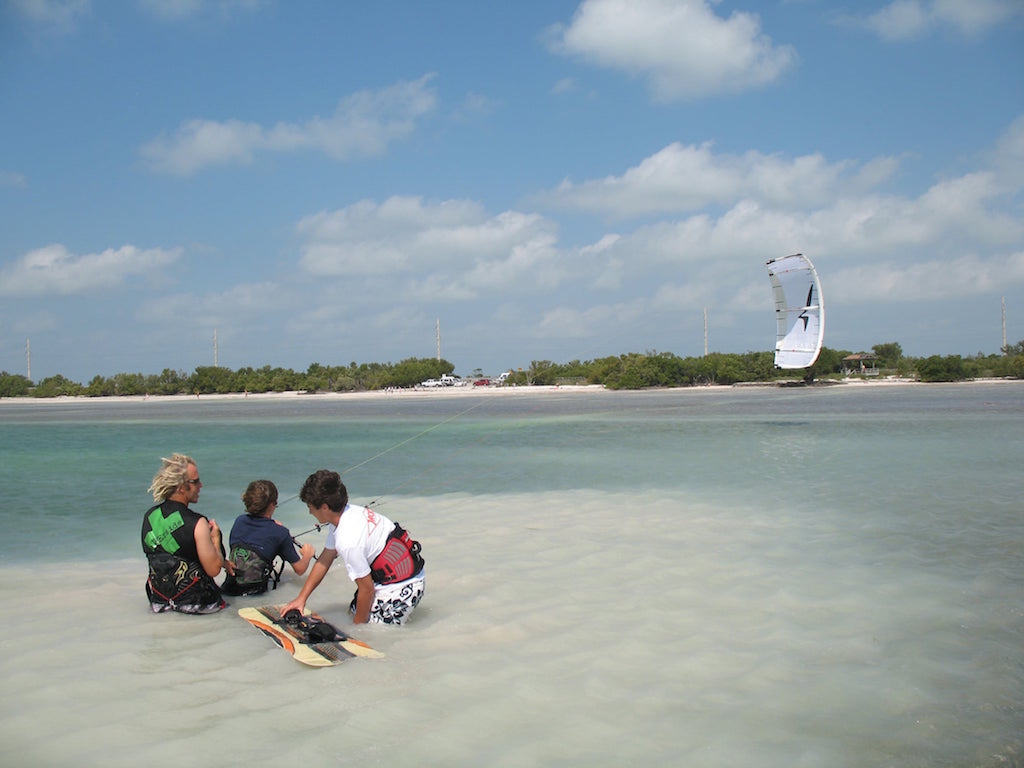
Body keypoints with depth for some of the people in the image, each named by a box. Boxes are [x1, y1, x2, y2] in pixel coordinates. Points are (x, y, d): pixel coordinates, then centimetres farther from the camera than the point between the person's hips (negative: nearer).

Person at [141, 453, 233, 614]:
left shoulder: (149, 516, 1)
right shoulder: (197, 523, -21)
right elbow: (213, 570, -16)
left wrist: (222, 563, 16)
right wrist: (215, 537, 1)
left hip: (159, 600, 6)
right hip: (194, 601, -6)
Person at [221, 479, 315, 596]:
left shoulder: (239, 521, 0)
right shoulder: (281, 533, -13)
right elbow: (300, 570, -6)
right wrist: (307, 555, 17)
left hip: (230, 585, 4)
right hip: (256, 589, -4)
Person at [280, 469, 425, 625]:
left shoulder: (348, 542, -30)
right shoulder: (349, 512, -2)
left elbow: (367, 589, -21)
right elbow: (325, 560, 9)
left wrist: (358, 625, -5)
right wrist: (301, 598, 11)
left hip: (400, 589, -10)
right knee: (353, 611, 20)